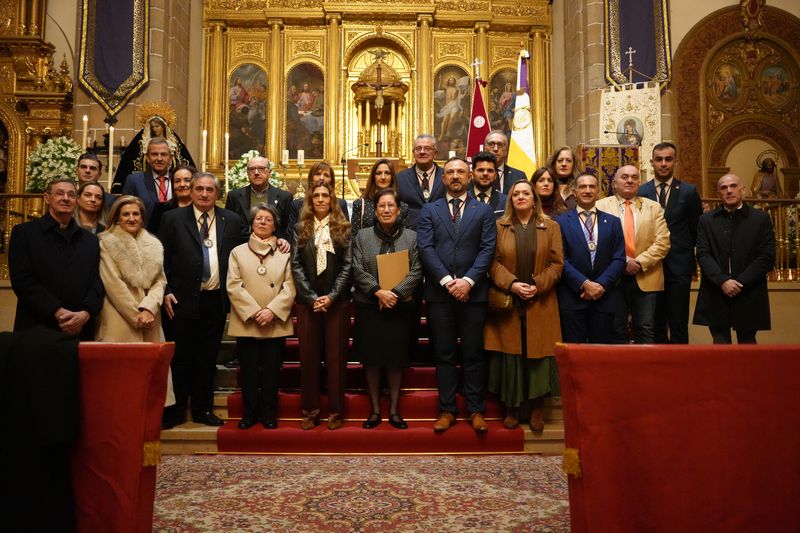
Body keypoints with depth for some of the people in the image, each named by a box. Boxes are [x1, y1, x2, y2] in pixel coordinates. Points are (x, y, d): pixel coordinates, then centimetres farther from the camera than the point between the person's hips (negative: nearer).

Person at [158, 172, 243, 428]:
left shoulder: (231, 220, 7)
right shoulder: (172, 218, 1)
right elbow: (162, 259, 1)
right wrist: (166, 292, -6)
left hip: (216, 300, 2)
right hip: (183, 300, -2)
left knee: (208, 358, 10)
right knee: (181, 358, 5)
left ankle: (203, 409, 22)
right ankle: (175, 410, 18)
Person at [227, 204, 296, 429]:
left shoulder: (284, 254, 9)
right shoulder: (238, 252, 9)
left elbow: (289, 287, 0)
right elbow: (234, 286, -1)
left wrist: (272, 310, -14)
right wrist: (254, 312, -13)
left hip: (276, 323, 0)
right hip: (246, 323, 0)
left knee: (271, 372, 5)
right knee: (249, 372, 5)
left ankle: (269, 414, 16)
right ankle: (249, 413, 18)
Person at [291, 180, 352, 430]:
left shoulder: (343, 228, 4)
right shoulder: (302, 228, 8)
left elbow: (347, 265, -2)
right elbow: (296, 265, 2)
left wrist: (331, 296, -12)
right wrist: (312, 297, -9)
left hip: (337, 301, -1)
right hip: (307, 302, 2)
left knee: (336, 356, 2)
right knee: (308, 356, 4)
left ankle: (335, 411, 11)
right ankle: (309, 410, 14)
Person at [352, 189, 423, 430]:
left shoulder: (411, 237, 5)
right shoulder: (362, 237, 5)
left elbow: (416, 272, -3)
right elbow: (357, 270, -3)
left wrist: (395, 293, -16)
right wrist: (378, 291, -16)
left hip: (400, 308, 0)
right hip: (369, 308, 0)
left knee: (396, 359, 6)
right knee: (371, 358, 5)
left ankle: (394, 409, 19)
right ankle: (375, 409, 18)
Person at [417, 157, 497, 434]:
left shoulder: (483, 211, 9)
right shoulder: (429, 211, 10)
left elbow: (488, 249, -1)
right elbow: (426, 248, -1)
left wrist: (468, 280, -13)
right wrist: (447, 281, -12)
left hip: (473, 292, 0)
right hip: (439, 292, 1)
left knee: (473, 355, 5)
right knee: (444, 355, 6)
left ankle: (476, 410, 14)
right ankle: (447, 409, 15)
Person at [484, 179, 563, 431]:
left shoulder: (551, 227, 7)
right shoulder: (500, 227, 6)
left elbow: (557, 263, 2)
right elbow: (494, 262, -1)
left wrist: (537, 285, -11)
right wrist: (512, 284, -15)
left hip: (540, 304, 0)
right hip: (508, 303, 0)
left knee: (538, 353, 2)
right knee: (509, 354, 2)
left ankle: (536, 408, 14)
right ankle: (511, 408, 13)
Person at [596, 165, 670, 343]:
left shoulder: (654, 207, 11)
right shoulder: (601, 206, 5)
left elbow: (662, 243, 1)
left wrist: (640, 262, -11)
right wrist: (622, 261, -13)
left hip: (646, 278, 2)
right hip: (614, 278, -1)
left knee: (646, 331, 3)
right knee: (616, 331, 5)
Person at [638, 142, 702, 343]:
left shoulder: (689, 192, 4)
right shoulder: (640, 192, 5)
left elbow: (697, 229, 8)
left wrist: (683, 250, 3)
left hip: (679, 266, -1)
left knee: (679, 325, 1)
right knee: (655, 324, 8)